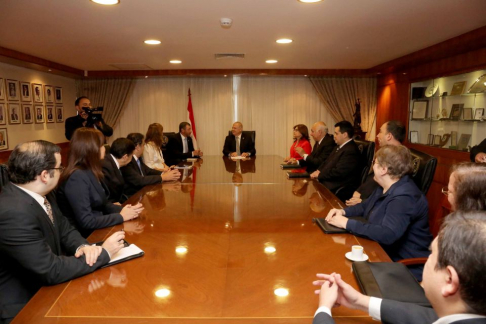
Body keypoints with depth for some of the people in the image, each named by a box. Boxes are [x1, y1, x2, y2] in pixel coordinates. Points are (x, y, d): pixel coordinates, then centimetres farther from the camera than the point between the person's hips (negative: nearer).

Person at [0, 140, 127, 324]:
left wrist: (83, 247, -13)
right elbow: (51, 271, -28)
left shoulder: (42, 195, -3)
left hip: (44, 285, 7)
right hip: (24, 304, -7)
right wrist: (104, 253, -20)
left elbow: (64, 229, 8)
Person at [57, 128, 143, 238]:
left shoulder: (90, 172, 6)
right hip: (85, 237, -8)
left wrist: (123, 209, -6)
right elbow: (86, 221, -24)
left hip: (96, 230, 8)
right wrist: (121, 216, -16)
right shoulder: (77, 177, -21)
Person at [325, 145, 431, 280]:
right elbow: (365, 206, 18)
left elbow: (387, 235, -38)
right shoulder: (385, 187, 5)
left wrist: (347, 223, -31)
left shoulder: (403, 198, -27)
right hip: (385, 253, 8)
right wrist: (343, 211, -2)